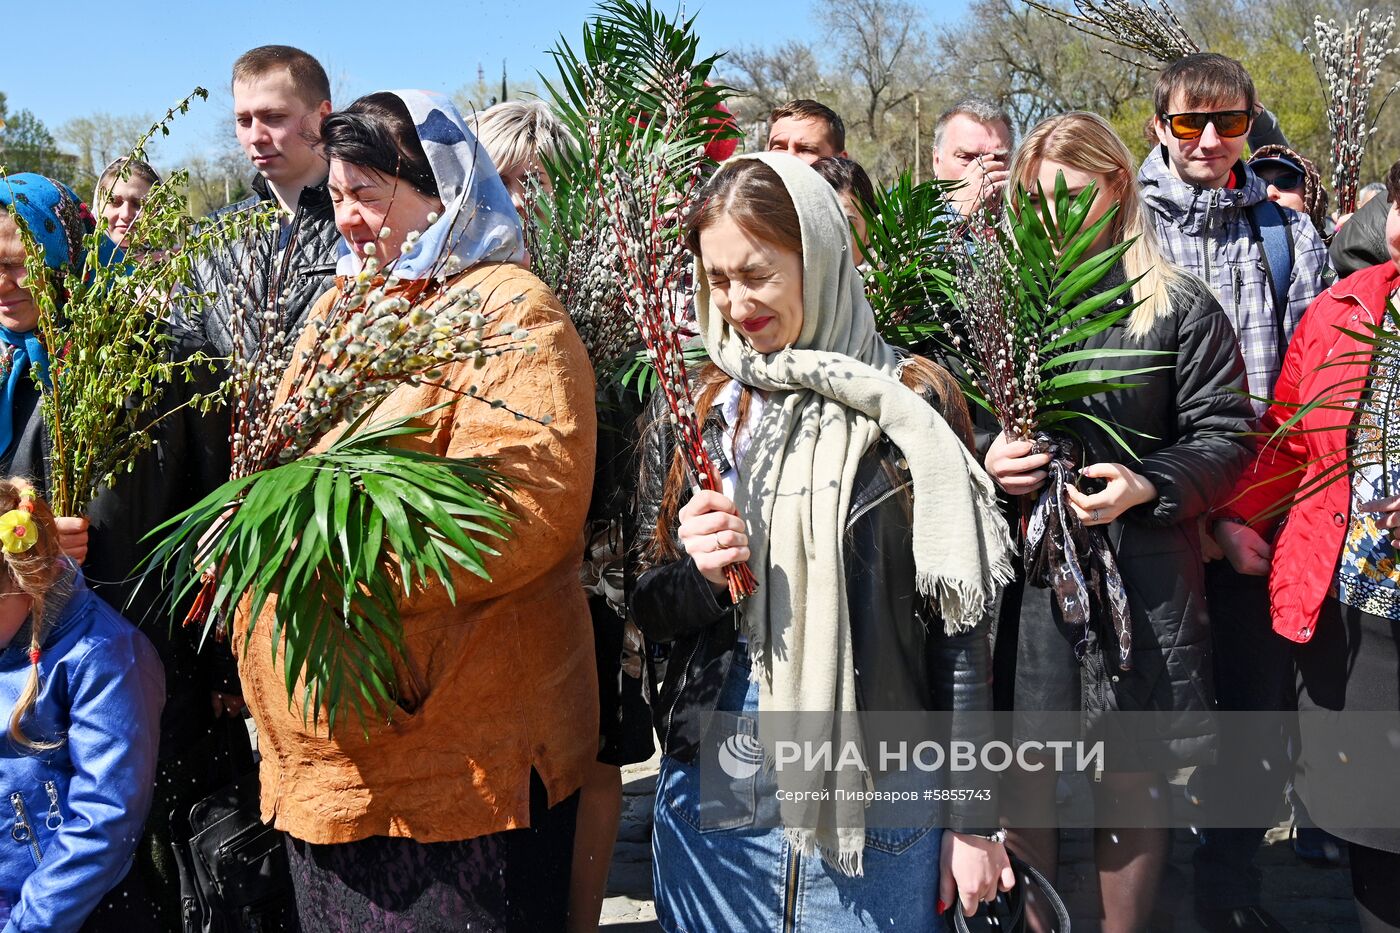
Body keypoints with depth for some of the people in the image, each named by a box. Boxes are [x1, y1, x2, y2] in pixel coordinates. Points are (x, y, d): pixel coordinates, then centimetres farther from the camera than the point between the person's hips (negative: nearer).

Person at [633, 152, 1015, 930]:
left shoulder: (909, 402, -6)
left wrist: (973, 817, -3)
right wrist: (699, 576, -13)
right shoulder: (693, 411, 4)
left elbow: (959, 625, -3)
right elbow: (650, 610, 9)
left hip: (881, 807, -3)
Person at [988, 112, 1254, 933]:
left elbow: (1225, 436, 0)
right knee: (1023, 772, 8)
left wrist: (1148, 487, -16)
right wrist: (982, 461, -8)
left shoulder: (1178, 307, 2)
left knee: (1134, 773, 10)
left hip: (1140, 578, -1)